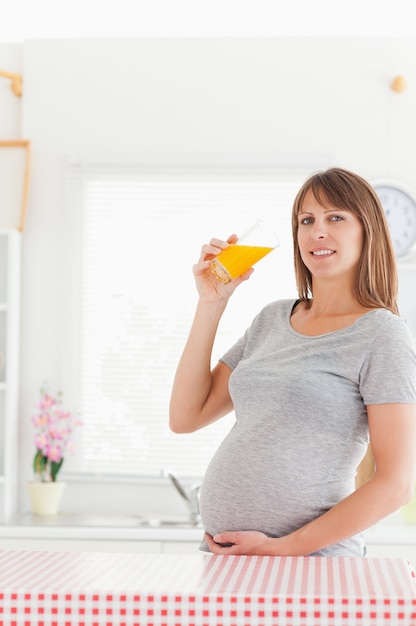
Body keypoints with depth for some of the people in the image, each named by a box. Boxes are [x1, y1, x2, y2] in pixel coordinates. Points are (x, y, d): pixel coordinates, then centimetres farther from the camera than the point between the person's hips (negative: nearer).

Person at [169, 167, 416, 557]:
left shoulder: (382, 335, -8)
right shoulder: (273, 319, 11)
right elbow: (185, 417, 8)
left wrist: (281, 548, -15)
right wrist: (211, 303, 2)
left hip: (308, 564, -6)